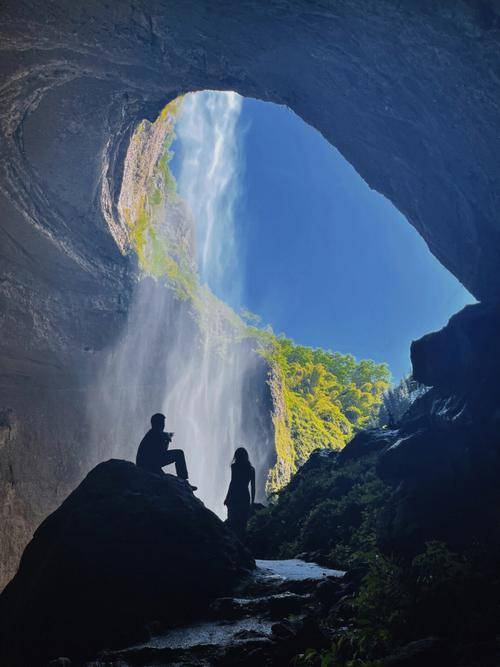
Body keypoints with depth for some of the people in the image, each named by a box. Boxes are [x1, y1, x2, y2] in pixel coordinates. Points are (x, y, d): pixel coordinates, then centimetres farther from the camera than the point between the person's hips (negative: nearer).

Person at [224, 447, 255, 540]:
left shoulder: (235, 466, -4)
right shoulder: (251, 469, 9)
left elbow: (233, 482, -9)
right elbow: (253, 487, 9)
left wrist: (227, 498, -5)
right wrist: (252, 501, 16)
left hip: (234, 497, -4)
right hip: (245, 497, 4)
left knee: (232, 520, -2)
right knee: (243, 523, 9)